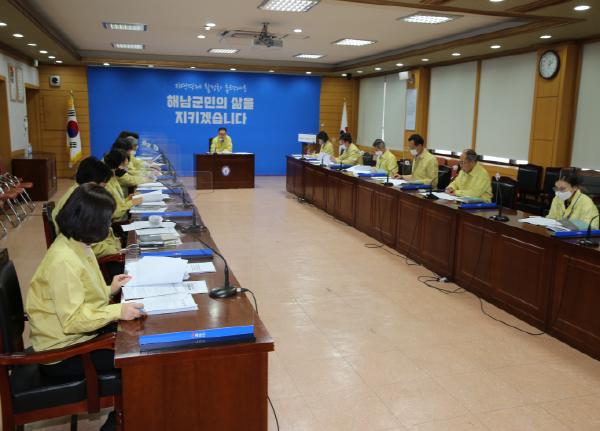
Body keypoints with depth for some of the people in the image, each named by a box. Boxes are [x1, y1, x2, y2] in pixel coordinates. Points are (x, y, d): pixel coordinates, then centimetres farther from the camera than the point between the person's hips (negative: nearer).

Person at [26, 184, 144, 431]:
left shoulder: (77, 247, 2)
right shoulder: (64, 261, -27)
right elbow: (73, 320, -28)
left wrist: (109, 290, 4)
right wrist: (118, 311, -31)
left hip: (75, 335, 9)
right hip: (62, 352, -9)